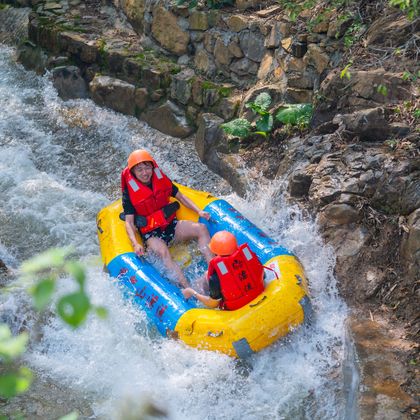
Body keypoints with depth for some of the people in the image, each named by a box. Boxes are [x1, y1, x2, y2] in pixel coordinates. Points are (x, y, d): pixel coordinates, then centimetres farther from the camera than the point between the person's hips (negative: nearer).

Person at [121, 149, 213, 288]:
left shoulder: (161, 179, 3)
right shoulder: (130, 192, -9)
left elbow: (180, 196, 14)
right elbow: (129, 222, -11)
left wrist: (199, 211, 1)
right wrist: (135, 244, -27)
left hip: (171, 224, 5)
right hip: (151, 234, -5)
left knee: (201, 228, -17)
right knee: (163, 253, -36)